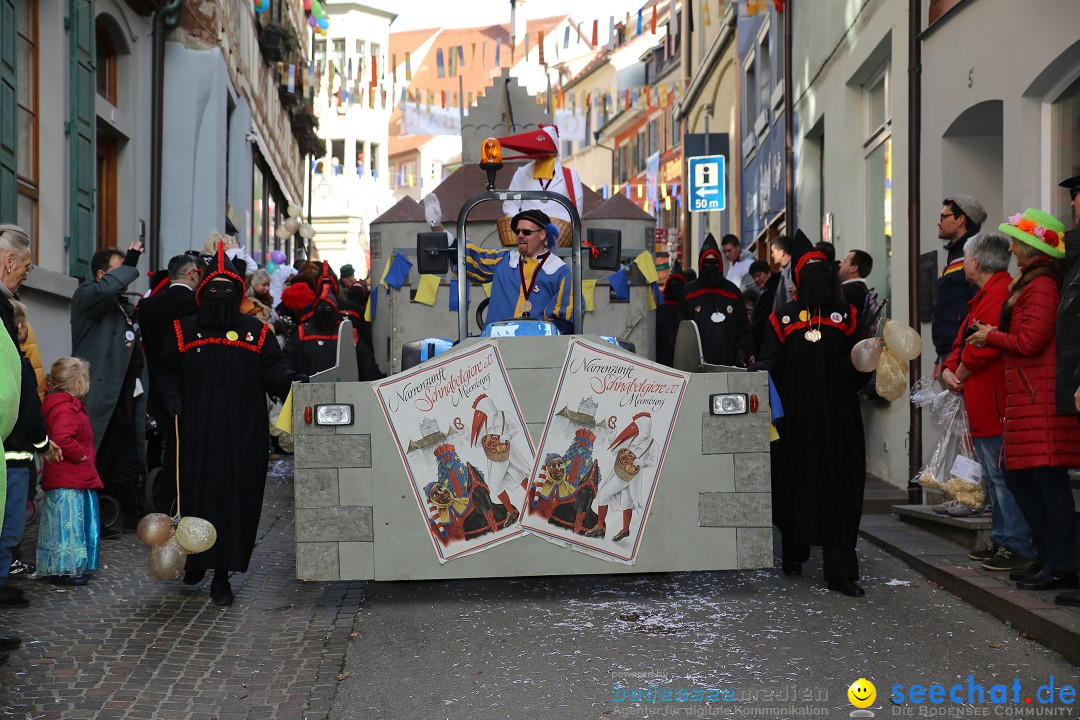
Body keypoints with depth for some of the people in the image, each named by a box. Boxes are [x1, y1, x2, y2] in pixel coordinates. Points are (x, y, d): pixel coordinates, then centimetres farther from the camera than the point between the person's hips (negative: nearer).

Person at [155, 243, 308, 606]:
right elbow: (167, 372, 12)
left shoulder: (256, 332, 8)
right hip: (196, 432, 0)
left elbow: (273, 370, 3)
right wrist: (173, 399, -5)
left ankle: (222, 574, 6)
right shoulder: (184, 331, 9)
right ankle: (196, 559, 26)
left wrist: (290, 380, -17)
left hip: (243, 436, 0)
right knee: (196, 495, 2)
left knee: (236, 499, -2)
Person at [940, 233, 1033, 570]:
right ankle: (1001, 539, 25)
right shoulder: (986, 295, 19)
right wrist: (949, 370, 2)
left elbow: (983, 347, -25)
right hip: (983, 404, 11)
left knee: (1003, 475, -8)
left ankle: (1018, 546, -5)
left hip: (995, 404, -11)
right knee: (993, 475, 16)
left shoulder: (1000, 293, -16)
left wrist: (961, 374, -9)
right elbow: (964, 340, 20)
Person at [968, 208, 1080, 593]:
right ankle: (1047, 557, 21)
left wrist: (992, 336, -3)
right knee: (1018, 475, 14)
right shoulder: (1030, 283, 19)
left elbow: (1029, 342, -18)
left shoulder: (1042, 286, -13)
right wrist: (993, 333, 7)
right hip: (1028, 398, 11)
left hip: (1041, 399, -11)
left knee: (1047, 478, -8)